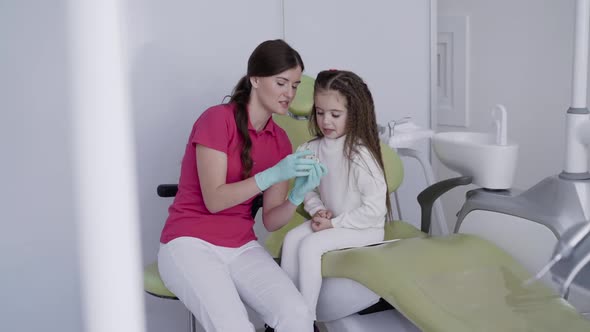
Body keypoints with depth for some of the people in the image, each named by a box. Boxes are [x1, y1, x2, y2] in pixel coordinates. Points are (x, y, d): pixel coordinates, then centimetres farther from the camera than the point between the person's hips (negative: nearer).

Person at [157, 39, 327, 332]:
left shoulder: (280, 141, 6)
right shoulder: (218, 119, -11)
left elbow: (271, 221, 4)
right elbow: (214, 200, -15)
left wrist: (297, 195, -16)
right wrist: (273, 174, -23)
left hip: (241, 247, 5)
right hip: (191, 243, -5)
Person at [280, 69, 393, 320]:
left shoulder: (360, 154, -21)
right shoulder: (313, 149, -2)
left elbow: (375, 208, -21)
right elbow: (309, 190, 13)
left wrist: (335, 223, -18)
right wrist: (317, 211, -8)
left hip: (364, 227, -6)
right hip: (330, 221, 6)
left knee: (310, 245, -23)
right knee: (292, 238, -15)